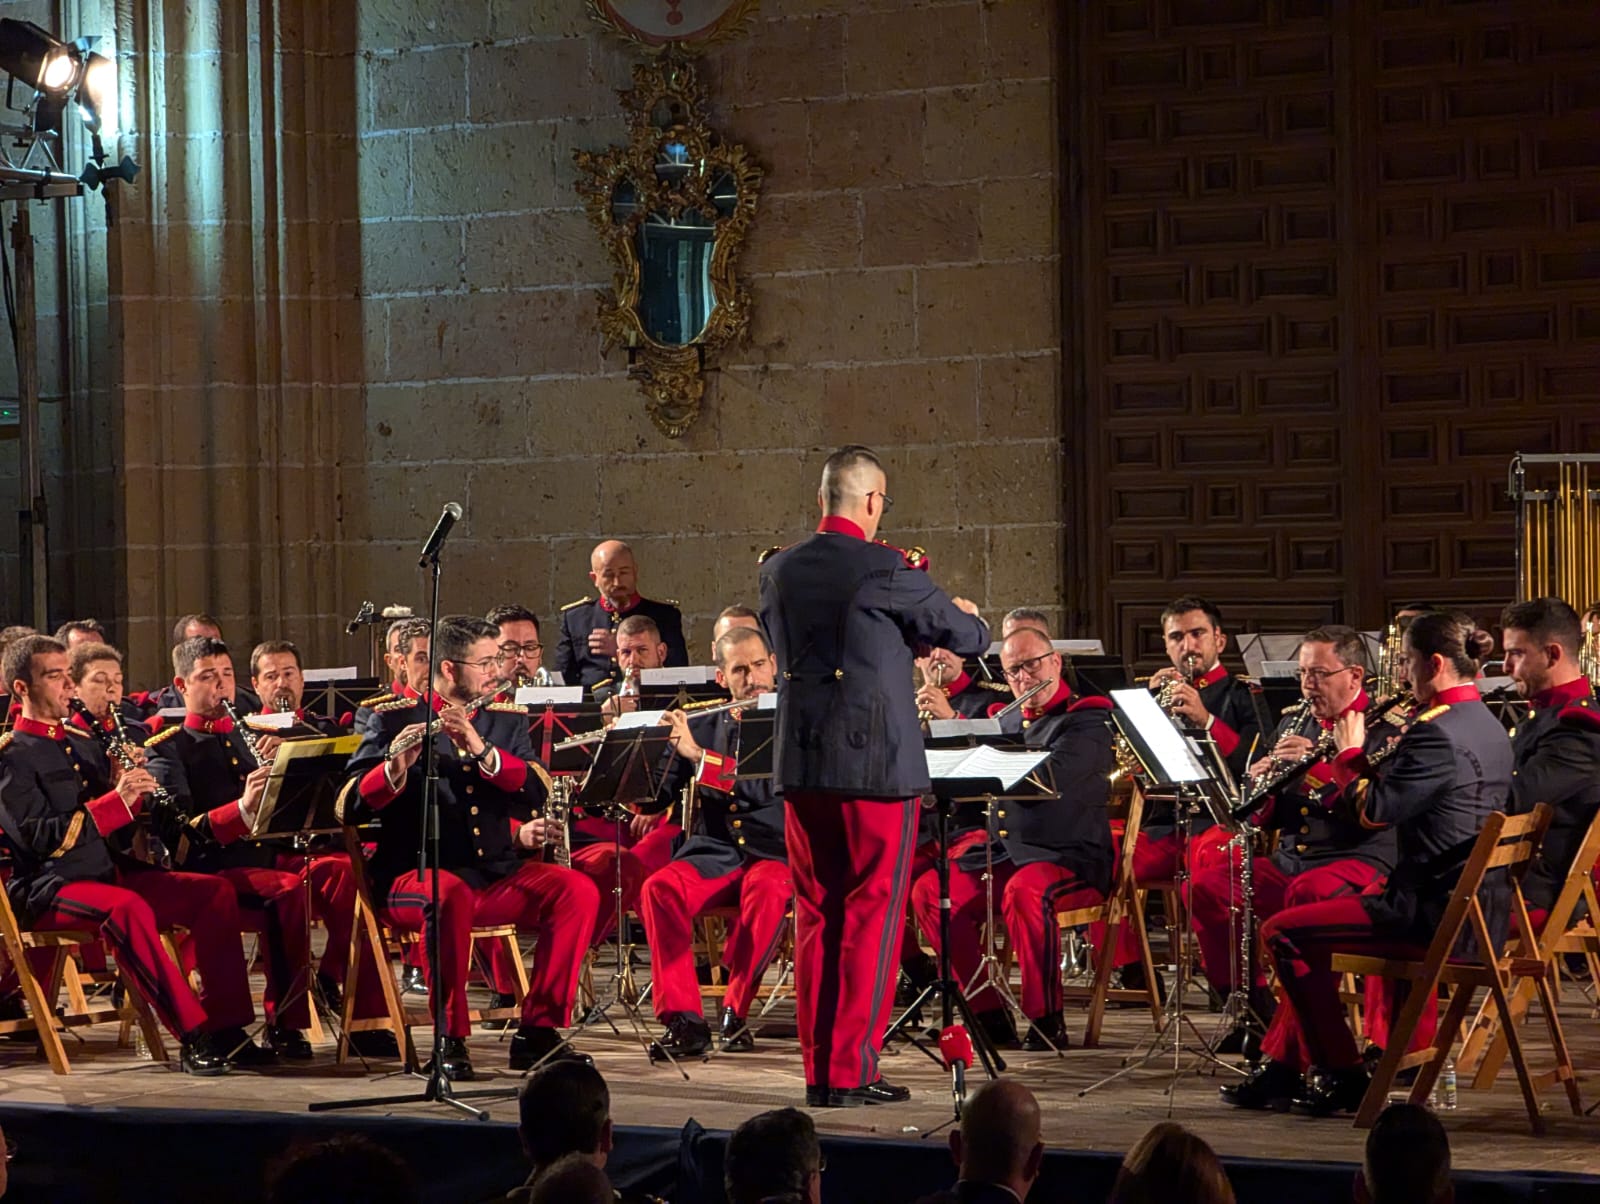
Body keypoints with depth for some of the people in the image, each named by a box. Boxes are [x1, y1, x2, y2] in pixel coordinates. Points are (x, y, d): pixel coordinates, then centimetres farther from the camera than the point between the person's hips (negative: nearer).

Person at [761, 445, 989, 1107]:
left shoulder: (779, 571, 5)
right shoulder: (885, 571, -12)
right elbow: (970, 637, -2)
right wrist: (962, 612, 21)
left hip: (801, 765, 5)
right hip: (877, 763, -5)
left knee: (815, 917, 10)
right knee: (871, 917, 1)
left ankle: (818, 1070, 12)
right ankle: (851, 1070, -1)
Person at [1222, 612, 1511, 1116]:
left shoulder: (1436, 733, -19)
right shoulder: (1489, 729, 13)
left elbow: (1373, 809, -18)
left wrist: (1350, 752, -2)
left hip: (1435, 913, -11)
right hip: (1478, 907, 11)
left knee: (1283, 932, -3)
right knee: (1311, 929, 25)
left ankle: (1344, 1075, 3)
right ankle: (1281, 1069, 25)